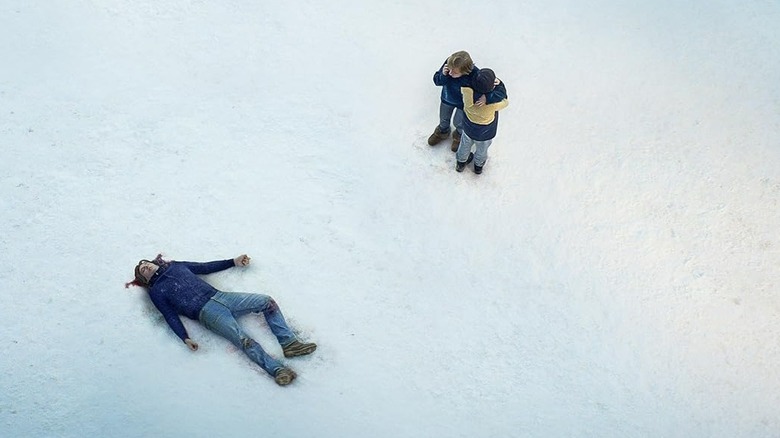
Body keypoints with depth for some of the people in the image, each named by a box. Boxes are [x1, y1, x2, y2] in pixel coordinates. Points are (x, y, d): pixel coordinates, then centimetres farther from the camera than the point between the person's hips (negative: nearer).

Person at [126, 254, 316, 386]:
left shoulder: (177, 266, 27)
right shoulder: (156, 292, 12)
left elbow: (206, 267, 31)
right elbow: (170, 316, 2)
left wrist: (233, 262, 28)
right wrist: (185, 338, -13)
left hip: (220, 297, 6)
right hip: (207, 312, -6)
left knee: (267, 301, -11)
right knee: (244, 340, -28)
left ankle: (289, 343, -17)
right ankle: (277, 370, -35)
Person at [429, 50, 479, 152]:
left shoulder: (474, 75, -44)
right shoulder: (449, 63, -33)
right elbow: (437, 81, -22)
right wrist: (443, 75, -44)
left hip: (463, 104, -3)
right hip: (447, 98, 3)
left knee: (458, 122, 27)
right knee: (443, 118, 32)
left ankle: (459, 135, 64)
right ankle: (442, 132, 67)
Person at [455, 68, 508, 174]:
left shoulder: (467, 90, -37)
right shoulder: (494, 102, -42)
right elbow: (505, 101, -22)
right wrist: (499, 84, -31)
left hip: (468, 128, 2)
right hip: (485, 133, -2)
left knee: (465, 144, 33)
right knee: (482, 149, 31)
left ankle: (461, 162, 61)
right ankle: (478, 165, 61)